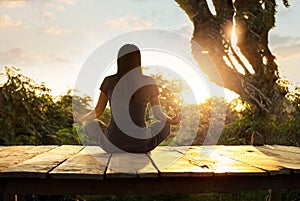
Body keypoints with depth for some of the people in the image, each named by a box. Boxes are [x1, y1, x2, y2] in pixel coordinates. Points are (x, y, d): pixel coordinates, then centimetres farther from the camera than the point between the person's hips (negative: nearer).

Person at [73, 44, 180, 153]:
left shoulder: (109, 81, -2)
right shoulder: (149, 82, -3)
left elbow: (97, 112, 6)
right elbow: (158, 114, 6)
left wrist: (80, 119, 27)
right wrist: (172, 121, 28)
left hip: (113, 144, 0)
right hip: (141, 145, 0)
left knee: (90, 124, 30)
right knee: (164, 126, 30)